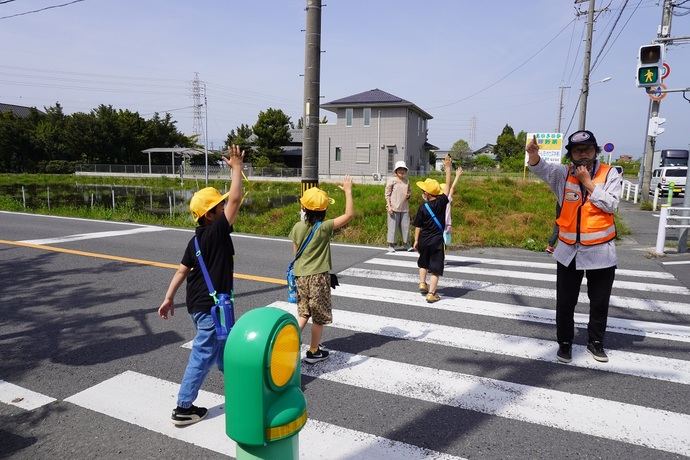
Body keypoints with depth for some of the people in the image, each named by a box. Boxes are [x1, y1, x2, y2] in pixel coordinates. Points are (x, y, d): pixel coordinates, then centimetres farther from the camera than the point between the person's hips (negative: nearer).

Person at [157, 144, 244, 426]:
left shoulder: (198, 238, 5)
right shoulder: (217, 230, -19)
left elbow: (182, 270, 7)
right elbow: (236, 199, -25)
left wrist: (169, 298, 12)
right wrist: (237, 167, -15)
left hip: (199, 302, 10)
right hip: (211, 305, -10)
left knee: (223, 343, 25)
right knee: (203, 354, 3)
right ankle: (183, 408, 16)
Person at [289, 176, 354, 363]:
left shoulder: (297, 227, -2)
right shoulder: (324, 227, -16)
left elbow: (296, 252, 6)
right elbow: (349, 215, -17)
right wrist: (348, 190, -10)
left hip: (300, 276, 5)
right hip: (318, 277, -5)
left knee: (303, 313, 19)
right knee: (319, 316, 11)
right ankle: (313, 352, 22)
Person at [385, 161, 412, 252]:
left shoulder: (407, 181, 12)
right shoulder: (392, 180, -2)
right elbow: (387, 194, -3)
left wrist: (408, 196, 0)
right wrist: (389, 206, -11)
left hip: (404, 208, 5)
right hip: (394, 208, -5)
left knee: (405, 226, 7)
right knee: (393, 226, -2)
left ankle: (406, 244, 18)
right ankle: (391, 245, 6)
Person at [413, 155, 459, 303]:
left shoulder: (423, 207, -8)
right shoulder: (442, 202, -7)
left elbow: (418, 226, -4)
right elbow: (448, 186, 2)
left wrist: (416, 241, 8)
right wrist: (447, 167, 8)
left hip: (424, 241, 1)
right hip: (437, 241, -1)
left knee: (423, 263, 27)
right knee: (435, 267, 3)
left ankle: (422, 283, 23)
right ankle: (431, 294, 1)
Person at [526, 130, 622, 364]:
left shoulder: (610, 173, -2)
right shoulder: (563, 174, -1)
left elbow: (610, 205, -12)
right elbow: (540, 168, -20)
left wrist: (588, 182, -15)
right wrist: (533, 153, -41)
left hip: (601, 251, 0)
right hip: (569, 250, 0)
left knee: (599, 302, 13)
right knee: (565, 302, 8)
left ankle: (595, 342, 33)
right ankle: (565, 342, 26)